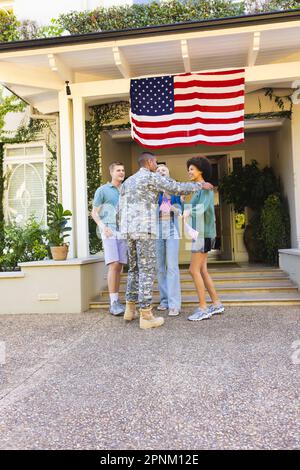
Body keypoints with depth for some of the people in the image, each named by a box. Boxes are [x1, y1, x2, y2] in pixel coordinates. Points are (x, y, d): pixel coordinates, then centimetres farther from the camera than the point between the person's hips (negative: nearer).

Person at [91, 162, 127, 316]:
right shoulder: (102, 190, 4)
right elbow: (94, 212, 4)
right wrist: (102, 226, -13)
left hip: (123, 232, 4)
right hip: (109, 231, -4)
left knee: (120, 266, 3)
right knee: (113, 265, -13)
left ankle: (116, 301, 11)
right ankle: (113, 303, -9)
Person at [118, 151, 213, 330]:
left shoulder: (128, 182, 22)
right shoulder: (152, 177, -2)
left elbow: (121, 210, 18)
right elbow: (178, 188, -4)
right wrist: (200, 186, 10)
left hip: (129, 230, 8)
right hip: (144, 229, -8)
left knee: (135, 269, 18)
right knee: (147, 271, -5)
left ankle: (130, 309, 20)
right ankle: (146, 316, -4)